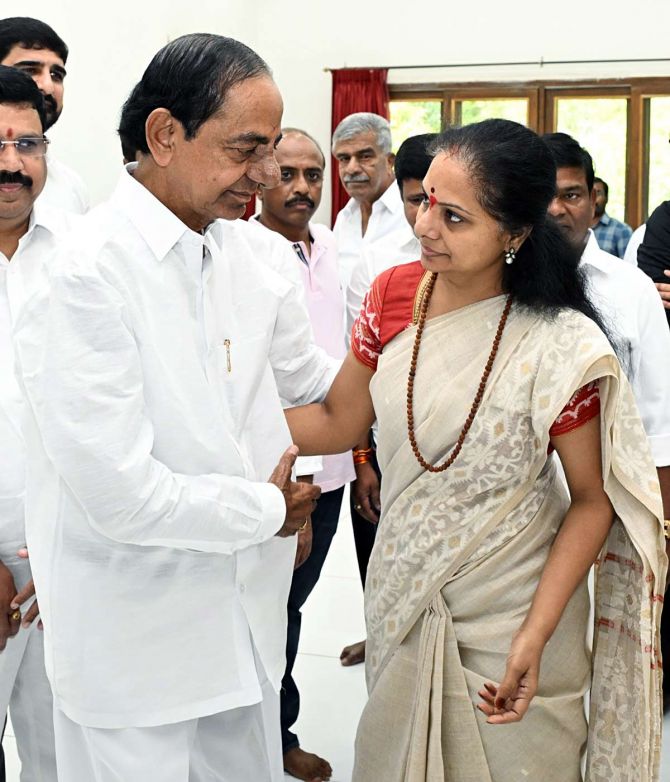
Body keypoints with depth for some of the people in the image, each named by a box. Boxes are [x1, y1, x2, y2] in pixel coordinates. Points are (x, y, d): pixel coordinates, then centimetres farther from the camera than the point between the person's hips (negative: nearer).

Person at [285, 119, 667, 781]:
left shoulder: (560, 346, -22)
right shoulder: (393, 294, -8)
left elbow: (592, 498, -13)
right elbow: (338, 421, 3)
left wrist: (535, 636, -19)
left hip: (507, 619, -4)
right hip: (402, 598, 5)